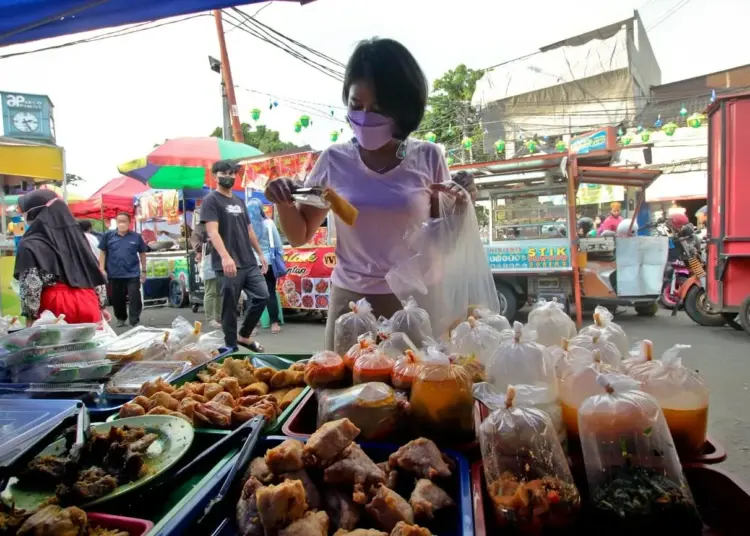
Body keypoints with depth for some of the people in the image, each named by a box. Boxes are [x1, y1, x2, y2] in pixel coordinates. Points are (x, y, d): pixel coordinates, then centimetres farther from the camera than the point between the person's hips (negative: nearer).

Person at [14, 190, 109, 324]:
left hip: (57, 310, -5)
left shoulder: (30, 245, -4)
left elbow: (30, 287, -12)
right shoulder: (75, 233, 13)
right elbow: (94, 273, 13)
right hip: (88, 305, 5)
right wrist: (101, 305, 18)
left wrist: (31, 318, -6)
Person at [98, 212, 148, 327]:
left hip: (133, 273, -2)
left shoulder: (136, 236, -2)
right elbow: (102, 253, 6)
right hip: (114, 274, 2)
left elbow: (142, 254, 6)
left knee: (135, 298, -4)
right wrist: (102, 269, 0)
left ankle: (135, 321, 4)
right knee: (117, 299, 14)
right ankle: (121, 318, 33)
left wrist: (143, 271, 6)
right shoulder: (108, 235, 0)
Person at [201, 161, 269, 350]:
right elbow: (213, 232, -18)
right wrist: (225, 256, -32)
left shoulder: (239, 201, 19)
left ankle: (243, 336, 21)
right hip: (228, 266, -7)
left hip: (249, 263, 7)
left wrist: (260, 254, 21)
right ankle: (231, 347, 14)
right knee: (230, 307, 1)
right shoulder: (211, 201, -5)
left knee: (262, 296, 4)